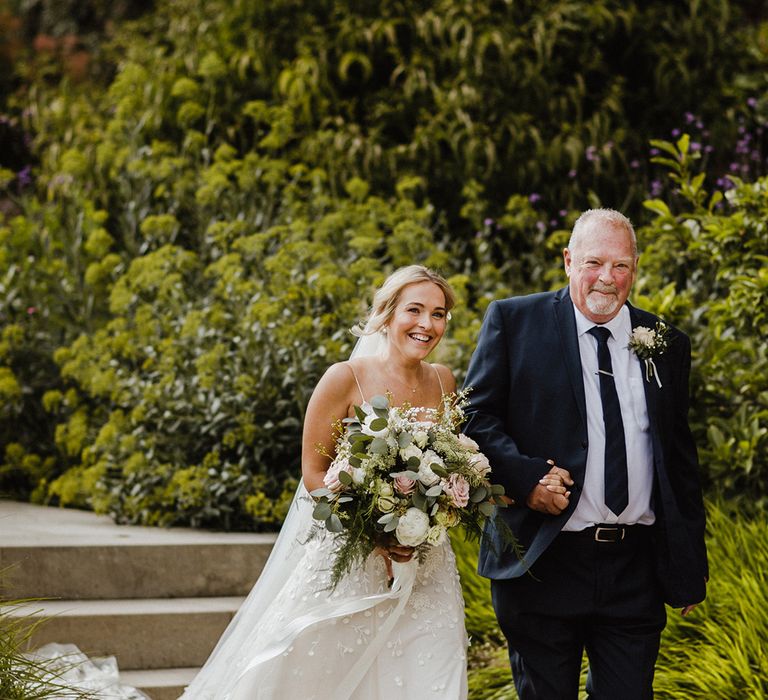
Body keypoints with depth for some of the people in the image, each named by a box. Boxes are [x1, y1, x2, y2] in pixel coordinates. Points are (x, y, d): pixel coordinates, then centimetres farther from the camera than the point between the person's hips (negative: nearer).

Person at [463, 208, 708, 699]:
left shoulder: (667, 346, 10)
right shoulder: (513, 322, 2)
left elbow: (681, 461, 13)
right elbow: (477, 416, -1)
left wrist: (690, 572, 11)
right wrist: (524, 476, -18)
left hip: (637, 570, 2)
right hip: (544, 562, -2)